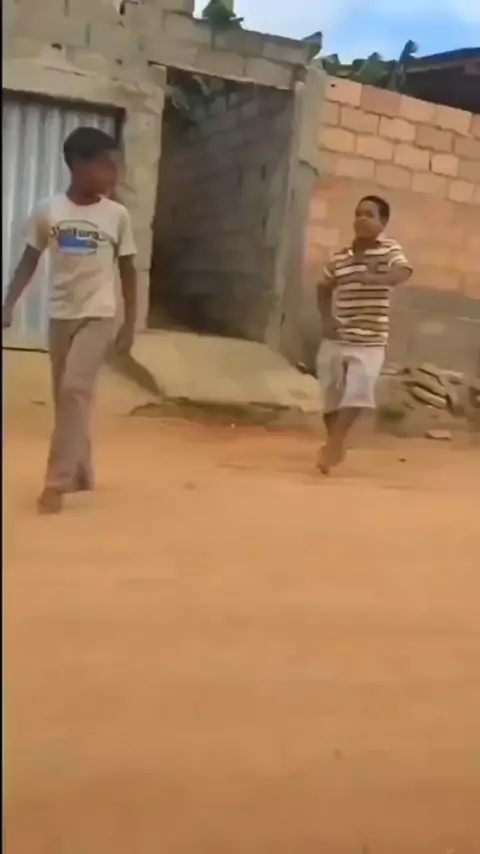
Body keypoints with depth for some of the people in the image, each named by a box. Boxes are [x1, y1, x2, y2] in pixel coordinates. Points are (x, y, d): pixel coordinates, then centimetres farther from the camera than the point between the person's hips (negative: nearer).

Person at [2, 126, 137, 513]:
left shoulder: (117, 214, -1)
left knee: (75, 390, -14)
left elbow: (128, 270, 4)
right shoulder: (48, 210, -1)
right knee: (66, 395, 8)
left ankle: (58, 481, -9)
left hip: (98, 316, -2)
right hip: (60, 315, 2)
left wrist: (130, 322, 2)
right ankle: (80, 473, 22)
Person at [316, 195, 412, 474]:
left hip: (370, 340, -3)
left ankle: (333, 444, -2)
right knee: (331, 396, 8)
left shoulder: (389, 249, -4)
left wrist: (368, 278, -37)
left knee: (357, 393, -18)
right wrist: (327, 317, 3)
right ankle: (336, 445, 28)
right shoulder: (341, 256, 6)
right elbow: (324, 288, 20)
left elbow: (403, 273, -24)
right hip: (336, 338, 4)